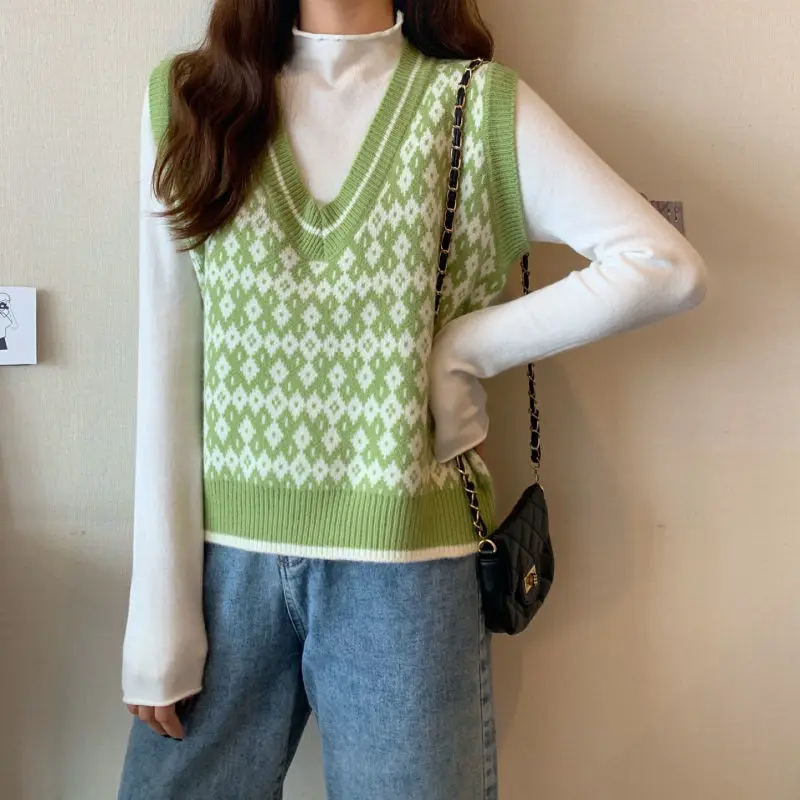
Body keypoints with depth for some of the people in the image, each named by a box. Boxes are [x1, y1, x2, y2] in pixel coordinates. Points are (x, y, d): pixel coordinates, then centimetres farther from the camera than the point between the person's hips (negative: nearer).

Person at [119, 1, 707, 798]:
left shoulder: (481, 107, 0)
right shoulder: (188, 98, 3)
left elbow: (666, 266, -7)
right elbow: (168, 371, -1)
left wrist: (461, 348, -9)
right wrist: (161, 621, -3)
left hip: (404, 562, -1)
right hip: (223, 558, 2)